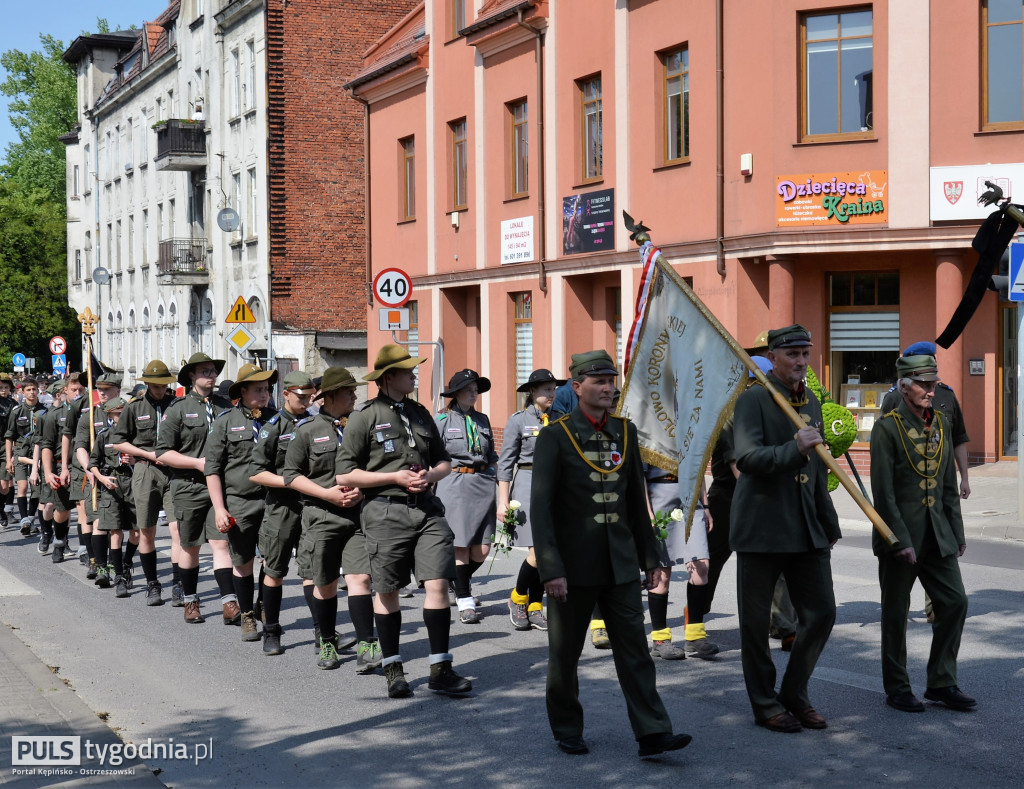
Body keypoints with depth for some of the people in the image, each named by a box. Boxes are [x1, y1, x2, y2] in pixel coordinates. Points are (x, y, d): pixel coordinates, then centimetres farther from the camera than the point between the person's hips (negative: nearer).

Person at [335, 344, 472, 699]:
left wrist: (430, 475, -1)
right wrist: (396, 477, -11)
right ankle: (392, 669, 19)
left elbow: (444, 461, 23)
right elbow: (345, 474, -5)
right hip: (386, 512, -4)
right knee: (387, 592, 5)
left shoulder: (420, 413, 15)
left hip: (427, 509, 4)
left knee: (438, 583, -7)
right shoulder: (365, 417, -2)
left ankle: (441, 669, -1)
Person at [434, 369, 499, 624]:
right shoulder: (443, 420, 1)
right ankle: (465, 601, 7)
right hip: (454, 485, -4)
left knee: (482, 549, -1)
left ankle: (461, 580, 28)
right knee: (461, 546, -4)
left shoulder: (482, 420, 15)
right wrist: (432, 492, -4)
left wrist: (495, 485, 14)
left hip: (483, 485, 4)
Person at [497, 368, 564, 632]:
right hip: (528, 484, -5)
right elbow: (505, 462, -3)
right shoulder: (518, 420, -2)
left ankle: (535, 608, 14)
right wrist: (503, 501, -7)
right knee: (538, 551, -12)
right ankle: (517, 598, 11)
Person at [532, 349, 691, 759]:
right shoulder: (555, 436, -8)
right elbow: (541, 507, -12)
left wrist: (650, 558, 12)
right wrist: (550, 569, -18)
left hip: (620, 563, 4)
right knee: (565, 652, 8)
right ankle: (567, 730, 24)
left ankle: (652, 732, 0)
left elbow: (637, 500, 14)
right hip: (574, 566, -4)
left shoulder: (625, 431, 8)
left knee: (635, 648, 0)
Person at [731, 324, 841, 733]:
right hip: (762, 527, -6)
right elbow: (747, 457, -21)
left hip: (806, 530, 6)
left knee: (821, 612, 5)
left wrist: (828, 525, 20)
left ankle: (795, 695, 21)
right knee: (756, 622, 3)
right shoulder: (753, 400, -8)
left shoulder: (811, 402, 14)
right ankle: (765, 705, 17)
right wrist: (794, 449, -33)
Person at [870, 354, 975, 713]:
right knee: (896, 614, 4)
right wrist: (900, 540, -18)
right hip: (900, 534, -6)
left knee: (955, 602, 3)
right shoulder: (887, 427, -12)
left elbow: (948, 484, 14)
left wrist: (957, 532, 11)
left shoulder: (942, 423, 8)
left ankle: (942, 683, 15)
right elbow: (883, 491, -15)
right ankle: (897, 690, 16)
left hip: (937, 533, 6)